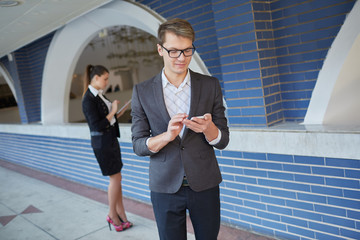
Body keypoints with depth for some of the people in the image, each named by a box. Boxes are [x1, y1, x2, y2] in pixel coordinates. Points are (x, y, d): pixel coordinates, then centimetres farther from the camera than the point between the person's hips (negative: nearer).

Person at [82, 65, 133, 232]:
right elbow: (97, 126, -22)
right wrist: (113, 112, -15)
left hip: (111, 140, 9)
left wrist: (117, 114, 4)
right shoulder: (88, 100, -17)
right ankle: (112, 214, 18)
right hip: (102, 142, -9)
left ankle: (121, 214, 20)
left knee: (116, 178, 11)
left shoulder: (99, 95, 10)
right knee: (115, 178, 0)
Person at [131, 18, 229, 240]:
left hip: (205, 185, 1)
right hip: (165, 187, 0)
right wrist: (167, 136, -23)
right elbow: (138, 145, -3)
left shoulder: (211, 86, -3)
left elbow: (223, 141, -1)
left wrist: (207, 128, -24)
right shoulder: (142, 92, -3)